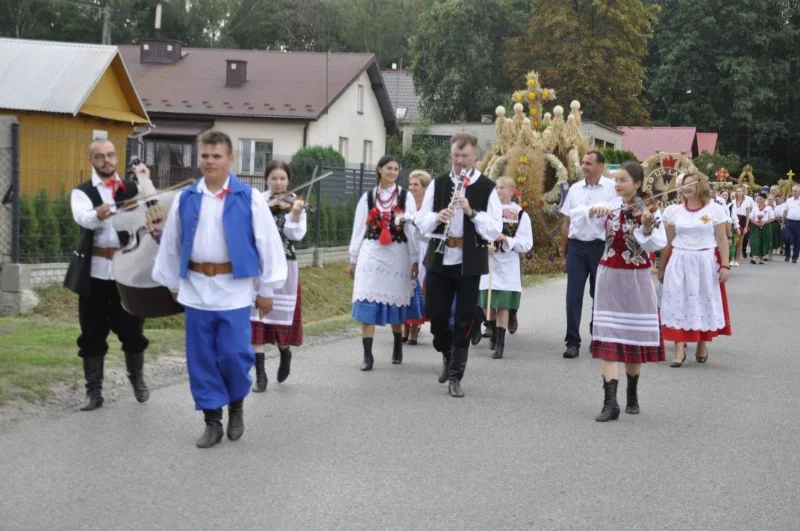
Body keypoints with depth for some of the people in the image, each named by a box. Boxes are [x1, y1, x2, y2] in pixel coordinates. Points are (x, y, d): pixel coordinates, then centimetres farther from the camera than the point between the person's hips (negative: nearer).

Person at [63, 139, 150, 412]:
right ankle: (94, 391, 13)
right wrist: (98, 215, -43)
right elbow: (83, 217, -23)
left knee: (132, 328, 8)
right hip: (95, 272, -1)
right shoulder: (82, 192, 2)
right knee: (92, 333, 5)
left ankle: (137, 378, 31)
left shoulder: (131, 188, 10)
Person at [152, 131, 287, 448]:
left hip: (234, 289, -3)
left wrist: (267, 288, -1)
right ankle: (212, 421, 17)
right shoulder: (185, 199, 4)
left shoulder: (249, 198, -4)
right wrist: (172, 282, 17)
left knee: (234, 354, -5)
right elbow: (171, 244, 13)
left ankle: (236, 405, 23)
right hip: (196, 289, 3)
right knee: (201, 359, 5)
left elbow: (268, 243, -2)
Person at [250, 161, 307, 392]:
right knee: (257, 316, -5)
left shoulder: (294, 203, 2)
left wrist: (295, 213, -27)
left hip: (284, 265, -1)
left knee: (282, 314, 2)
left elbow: (295, 234, -12)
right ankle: (260, 374, -1)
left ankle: (285, 352, 34)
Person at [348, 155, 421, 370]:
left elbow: (412, 229, 2)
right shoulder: (368, 197, 8)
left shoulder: (406, 197, 3)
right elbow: (359, 228, 10)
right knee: (368, 304, -7)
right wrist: (353, 259, 10)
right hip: (371, 254, 1)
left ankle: (398, 347, 30)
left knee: (395, 303, 9)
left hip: (397, 255, 0)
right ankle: (367, 355, -8)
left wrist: (415, 260, -1)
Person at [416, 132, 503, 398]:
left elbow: (495, 230, -8)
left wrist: (471, 212, -22)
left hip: (470, 262, -3)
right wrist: (437, 217, -16)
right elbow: (422, 222, 5)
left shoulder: (487, 188, -2)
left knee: (463, 320, 1)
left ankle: (455, 376, 9)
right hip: (440, 258, 3)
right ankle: (448, 355, 35)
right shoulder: (438, 184, 7)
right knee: (435, 314, 7)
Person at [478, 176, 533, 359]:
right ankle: (495, 337, 30)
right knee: (488, 304, 9)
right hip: (487, 263, 2)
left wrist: (506, 239, -14)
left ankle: (500, 344, -3)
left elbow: (526, 243, -3)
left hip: (508, 266, -2)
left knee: (503, 306, -5)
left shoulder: (520, 214, 0)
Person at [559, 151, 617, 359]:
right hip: (576, 246, 3)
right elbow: (566, 222, 12)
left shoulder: (612, 188, -3)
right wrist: (563, 254, 12)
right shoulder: (575, 189, 9)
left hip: (600, 246, -3)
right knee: (573, 295, -1)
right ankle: (572, 341, 2)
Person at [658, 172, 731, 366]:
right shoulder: (674, 211, 5)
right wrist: (662, 267, 11)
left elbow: (722, 239, -1)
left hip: (706, 263, -1)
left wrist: (725, 265, -8)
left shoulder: (714, 209, -1)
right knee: (678, 304, -3)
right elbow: (668, 241, 9)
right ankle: (679, 349, -3)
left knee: (704, 303, 6)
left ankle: (702, 346, 22)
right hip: (679, 263, 2)